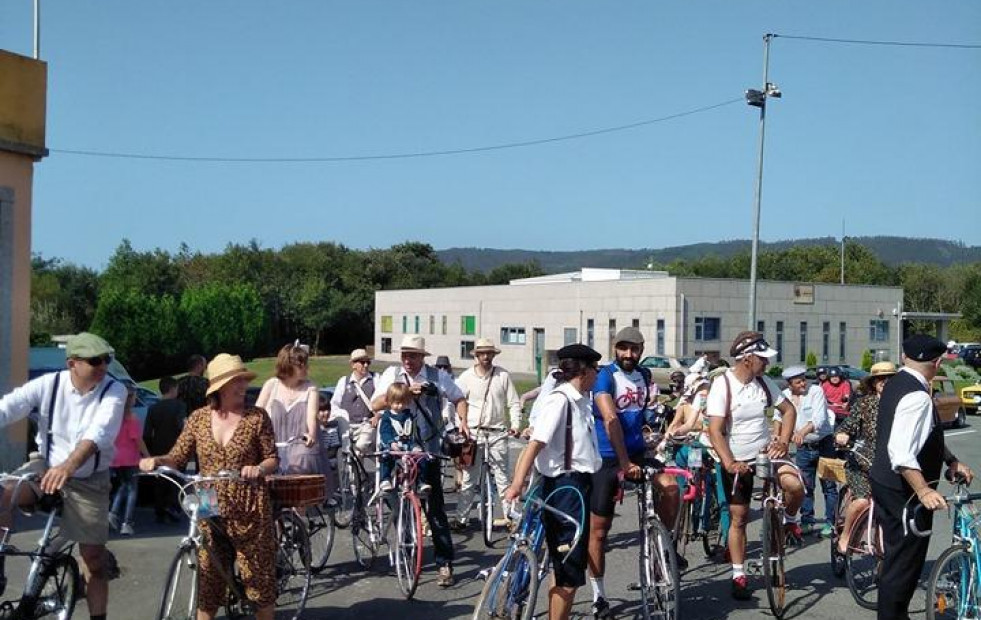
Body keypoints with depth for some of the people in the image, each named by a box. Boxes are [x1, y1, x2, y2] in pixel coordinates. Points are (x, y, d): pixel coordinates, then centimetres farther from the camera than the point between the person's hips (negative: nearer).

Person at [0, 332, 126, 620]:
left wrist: (69, 466, -49)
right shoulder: (49, 384, -14)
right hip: (46, 465, 1)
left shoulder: (114, 391, -18)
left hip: (89, 480, -1)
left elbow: (99, 432, -32)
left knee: (94, 557, 2)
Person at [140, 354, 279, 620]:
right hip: (210, 510, 2)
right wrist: (156, 460, -15)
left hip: (249, 509, -2)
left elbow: (273, 458, -1)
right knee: (208, 579, 7)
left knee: (259, 575, 5)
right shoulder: (199, 418, 3)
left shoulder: (257, 417, -3)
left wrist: (259, 468, -22)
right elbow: (178, 458, 5)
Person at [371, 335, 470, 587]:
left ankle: (444, 564, 0)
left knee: (434, 507, -4)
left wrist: (463, 421, -4)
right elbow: (376, 405, -7)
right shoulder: (392, 374, 3)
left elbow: (459, 399, 15)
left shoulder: (437, 377, 1)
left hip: (427, 450, -2)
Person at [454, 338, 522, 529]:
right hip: (472, 432, 0)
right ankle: (462, 518, 11)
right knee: (468, 477, 5)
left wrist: (515, 424, -9)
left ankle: (509, 514, 7)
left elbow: (514, 403, 4)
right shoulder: (466, 377, 1)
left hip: (497, 432, 0)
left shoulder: (503, 375, 2)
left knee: (501, 476, 1)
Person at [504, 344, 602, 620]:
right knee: (569, 575, -5)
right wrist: (517, 483, -32)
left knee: (565, 571, 17)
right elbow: (536, 443, -24)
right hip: (564, 485, -9)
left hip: (580, 483, 9)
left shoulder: (580, 400, 11)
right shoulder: (560, 399, -16)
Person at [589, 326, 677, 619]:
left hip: (638, 453, 5)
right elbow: (610, 419, -27)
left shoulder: (644, 375, 5)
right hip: (607, 459, -5)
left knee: (671, 486, -22)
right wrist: (624, 463, -34)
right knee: (599, 530, 1)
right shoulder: (604, 376, -14)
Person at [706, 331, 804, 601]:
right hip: (736, 461, -3)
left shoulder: (764, 382, -3)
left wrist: (782, 442, -5)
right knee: (738, 519, 4)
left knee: (794, 485, -23)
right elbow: (715, 430, -22)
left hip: (765, 453, 3)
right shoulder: (722, 385, -17)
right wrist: (729, 463, -34)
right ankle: (739, 575, 17)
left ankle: (791, 519, 10)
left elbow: (788, 410, 9)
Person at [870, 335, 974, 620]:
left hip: (886, 484, 10)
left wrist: (952, 460, 11)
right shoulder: (917, 397, -24)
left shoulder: (897, 383, 8)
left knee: (897, 558, 21)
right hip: (905, 492, -10)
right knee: (905, 563, 1)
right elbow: (901, 454, -33)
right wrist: (924, 491, -38)